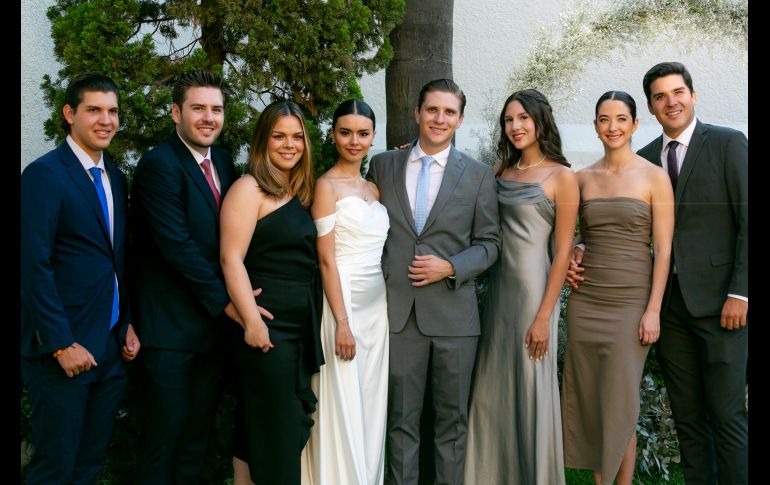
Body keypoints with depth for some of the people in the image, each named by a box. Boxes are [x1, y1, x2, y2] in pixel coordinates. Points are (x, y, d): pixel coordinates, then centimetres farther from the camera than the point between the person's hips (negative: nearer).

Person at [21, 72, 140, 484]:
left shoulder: (115, 178, 12)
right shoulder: (44, 173, -11)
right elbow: (34, 265, -16)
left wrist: (129, 325, 11)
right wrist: (63, 344, -18)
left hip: (112, 347, 7)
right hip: (64, 349, -7)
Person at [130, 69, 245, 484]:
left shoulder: (223, 160, 10)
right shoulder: (158, 165, -13)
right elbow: (177, 245, -19)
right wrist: (224, 301, -14)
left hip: (216, 322, 7)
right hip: (171, 325, -7)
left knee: (199, 431, 16)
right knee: (166, 431, 4)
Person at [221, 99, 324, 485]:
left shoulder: (301, 193, 14)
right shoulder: (249, 189, -8)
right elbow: (231, 259, -16)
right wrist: (252, 321, -21)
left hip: (302, 326, 8)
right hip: (267, 326, -8)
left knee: (293, 425, 14)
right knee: (270, 428, 0)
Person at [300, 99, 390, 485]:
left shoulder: (373, 189, 13)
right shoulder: (326, 185, -7)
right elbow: (326, 260, -13)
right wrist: (342, 322, -17)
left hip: (377, 305, 7)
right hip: (343, 304, -7)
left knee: (371, 406, 13)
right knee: (343, 409, 1)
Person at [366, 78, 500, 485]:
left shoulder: (479, 174, 4)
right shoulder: (382, 165, 7)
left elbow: (489, 242, 5)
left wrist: (451, 267, -11)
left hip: (453, 312, 0)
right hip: (399, 312, 1)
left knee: (453, 418, 11)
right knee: (401, 419, 10)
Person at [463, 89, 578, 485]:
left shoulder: (561, 177, -7)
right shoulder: (501, 171, 10)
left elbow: (562, 252, -9)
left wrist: (544, 316, -14)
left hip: (533, 289, -5)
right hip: (498, 289, 6)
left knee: (531, 391, 3)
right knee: (491, 389, 12)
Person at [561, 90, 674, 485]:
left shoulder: (654, 177, -2)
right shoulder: (583, 178, 9)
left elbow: (663, 248, -5)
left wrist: (653, 310, -10)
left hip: (631, 302, -3)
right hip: (585, 301, 4)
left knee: (621, 404, -1)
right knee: (589, 400, 7)